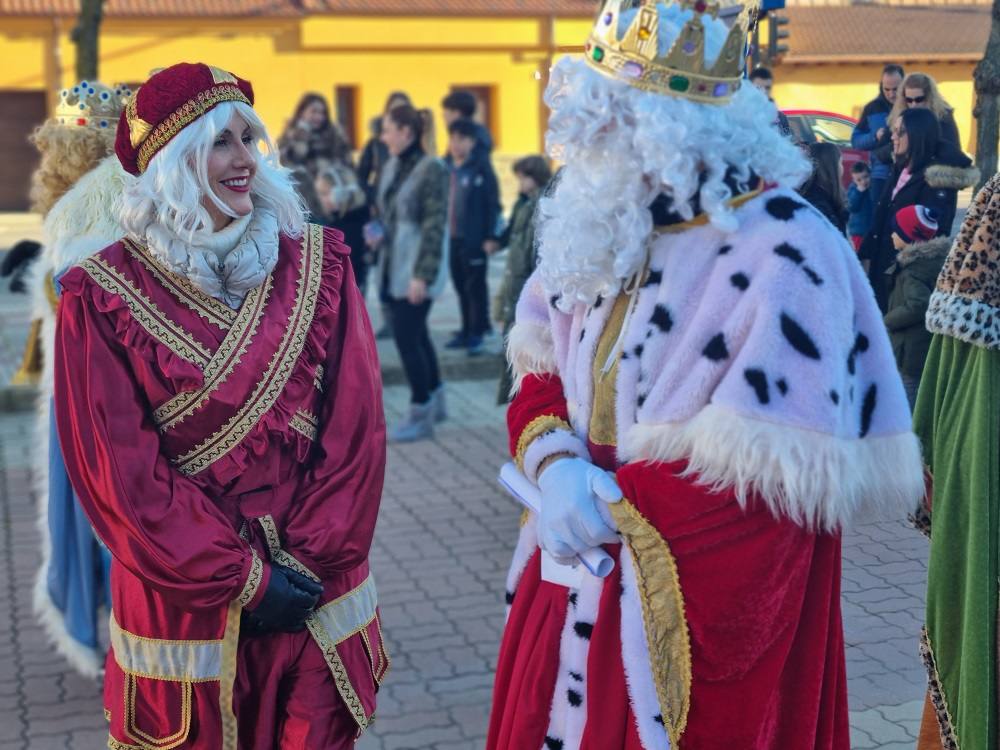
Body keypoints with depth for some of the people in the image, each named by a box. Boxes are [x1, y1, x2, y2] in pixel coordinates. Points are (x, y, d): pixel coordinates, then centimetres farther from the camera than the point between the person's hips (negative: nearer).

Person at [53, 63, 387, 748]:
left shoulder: (318, 265, -2)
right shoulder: (103, 295, -9)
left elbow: (358, 428, -5)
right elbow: (121, 468, -11)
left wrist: (308, 563, -11)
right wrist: (242, 578, -12)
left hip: (319, 590, 2)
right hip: (186, 604, -2)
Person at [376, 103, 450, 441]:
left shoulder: (431, 169, -14)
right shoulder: (392, 167, 9)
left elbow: (435, 226, -17)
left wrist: (422, 275, -20)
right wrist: (377, 234, 5)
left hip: (415, 271, -8)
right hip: (394, 267, 8)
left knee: (407, 338, -6)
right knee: (415, 334, 16)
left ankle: (420, 413, 5)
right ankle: (435, 400, 30)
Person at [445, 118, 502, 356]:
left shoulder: (481, 168, -7)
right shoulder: (445, 167, 7)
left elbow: (493, 204, -8)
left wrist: (491, 237, -13)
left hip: (474, 239, -5)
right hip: (451, 237, 5)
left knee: (475, 287, 1)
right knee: (461, 287, 12)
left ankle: (477, 334, 7)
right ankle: (467, 331, 22)